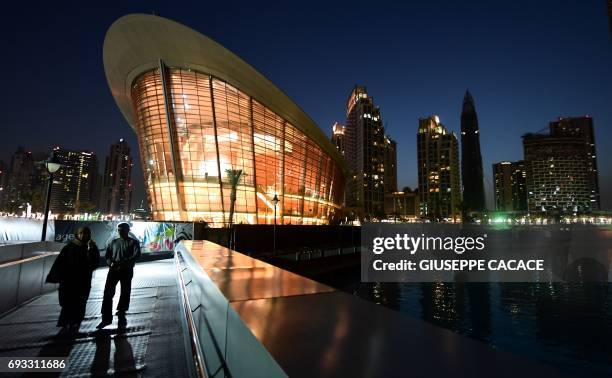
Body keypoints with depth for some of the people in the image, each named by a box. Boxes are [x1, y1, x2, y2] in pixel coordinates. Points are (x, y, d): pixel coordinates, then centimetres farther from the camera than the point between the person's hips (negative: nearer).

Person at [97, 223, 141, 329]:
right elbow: (108, 254, 10)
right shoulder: (114, 242, 13)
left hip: (127, 271, -3)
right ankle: (106, 318, 6)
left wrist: (123, 263, -23)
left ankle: (121, 317, 14)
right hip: (113, 270, 3)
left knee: (125, 294, 2)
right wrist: (109, 262, -13)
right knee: (108, 293, -3)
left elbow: (137, 255, -12)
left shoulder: (134, 242, 1)